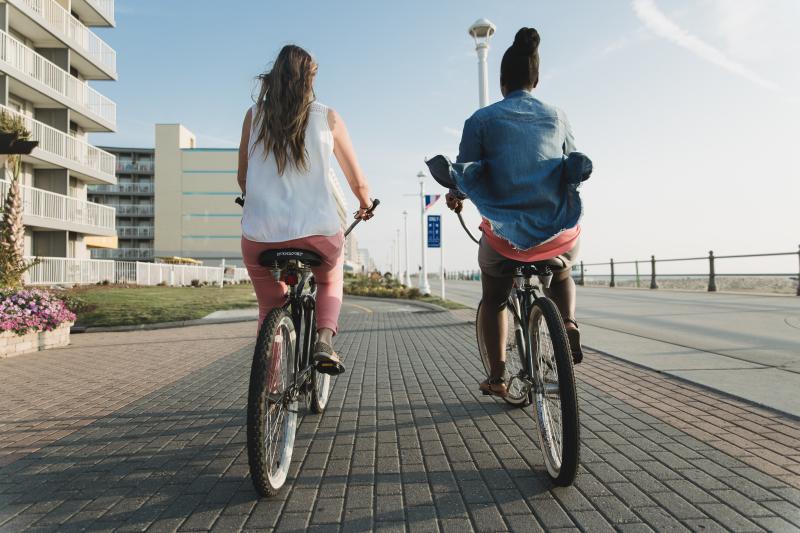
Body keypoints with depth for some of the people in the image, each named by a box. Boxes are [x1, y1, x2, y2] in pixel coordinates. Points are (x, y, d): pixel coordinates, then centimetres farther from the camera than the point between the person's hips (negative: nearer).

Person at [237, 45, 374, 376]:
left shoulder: (254, 115, 8)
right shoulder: (327, 117, 5)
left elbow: (242, 179, 16)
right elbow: (358, 182, 9)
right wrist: (366, 206, 30)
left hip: (261, 235, 1)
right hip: (318, 232, -1)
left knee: (270, 307, 25)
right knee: (330, 280, 31)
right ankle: (324, 340, 8)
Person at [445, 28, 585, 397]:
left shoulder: (482, 120, 0)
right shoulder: (557, 117, 9)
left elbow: (464, 176, -5)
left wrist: (454, 196, 18)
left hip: (506, 234, -2)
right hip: (560, 234, 2)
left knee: (493, 300, 26)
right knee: (561, 274, 37)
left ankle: (497, 376, 21)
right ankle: (568, 322, 9)